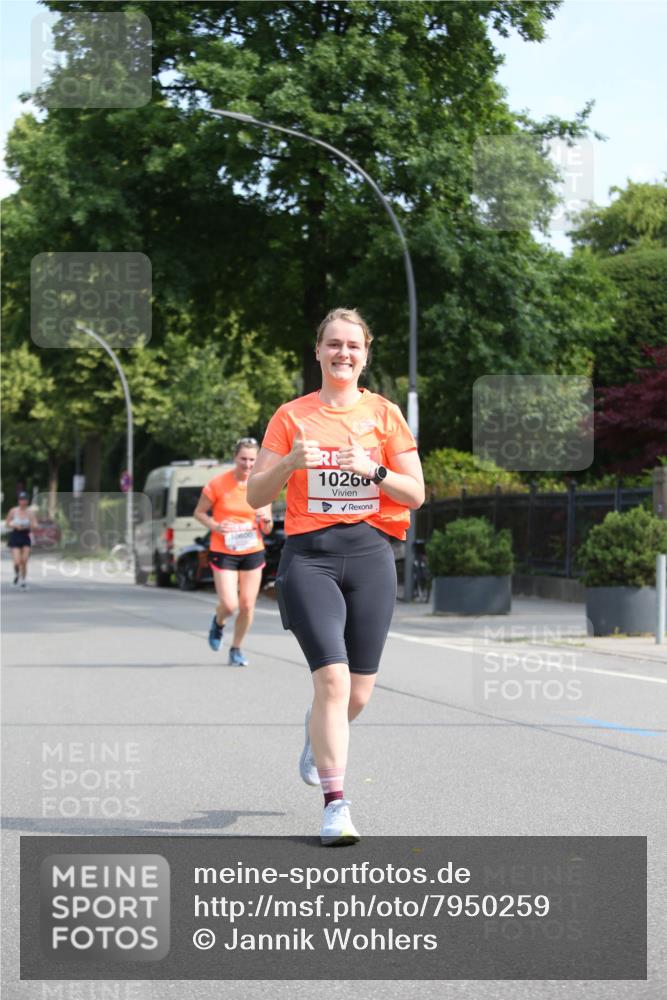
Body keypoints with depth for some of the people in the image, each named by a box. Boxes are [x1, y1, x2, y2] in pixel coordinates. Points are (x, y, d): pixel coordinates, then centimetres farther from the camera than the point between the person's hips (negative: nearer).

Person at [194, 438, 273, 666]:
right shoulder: (217, 485, -9)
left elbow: (267, 530, 6)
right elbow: (199, 512, 1)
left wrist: (266, 520, -17)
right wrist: (215, 526, -17)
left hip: (252, 552, 3)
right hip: (223, 552, -3)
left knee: (247, 605, 2)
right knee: (229, 605, -12)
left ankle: (236, 649, 23)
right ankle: (218, 622, 25)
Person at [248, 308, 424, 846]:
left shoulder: (385, 414, 8)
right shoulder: (292, 416, 6)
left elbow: (416, 495, 5)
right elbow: (256, 495, 4)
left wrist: (373, 469, -13)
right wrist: (290, 462, -14)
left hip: (370, 555, 2)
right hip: (309, 555, -2)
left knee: (358, 693, 7)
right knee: (333, 679, -17)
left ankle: (320, 733, 43)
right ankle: (335, 803, -10)